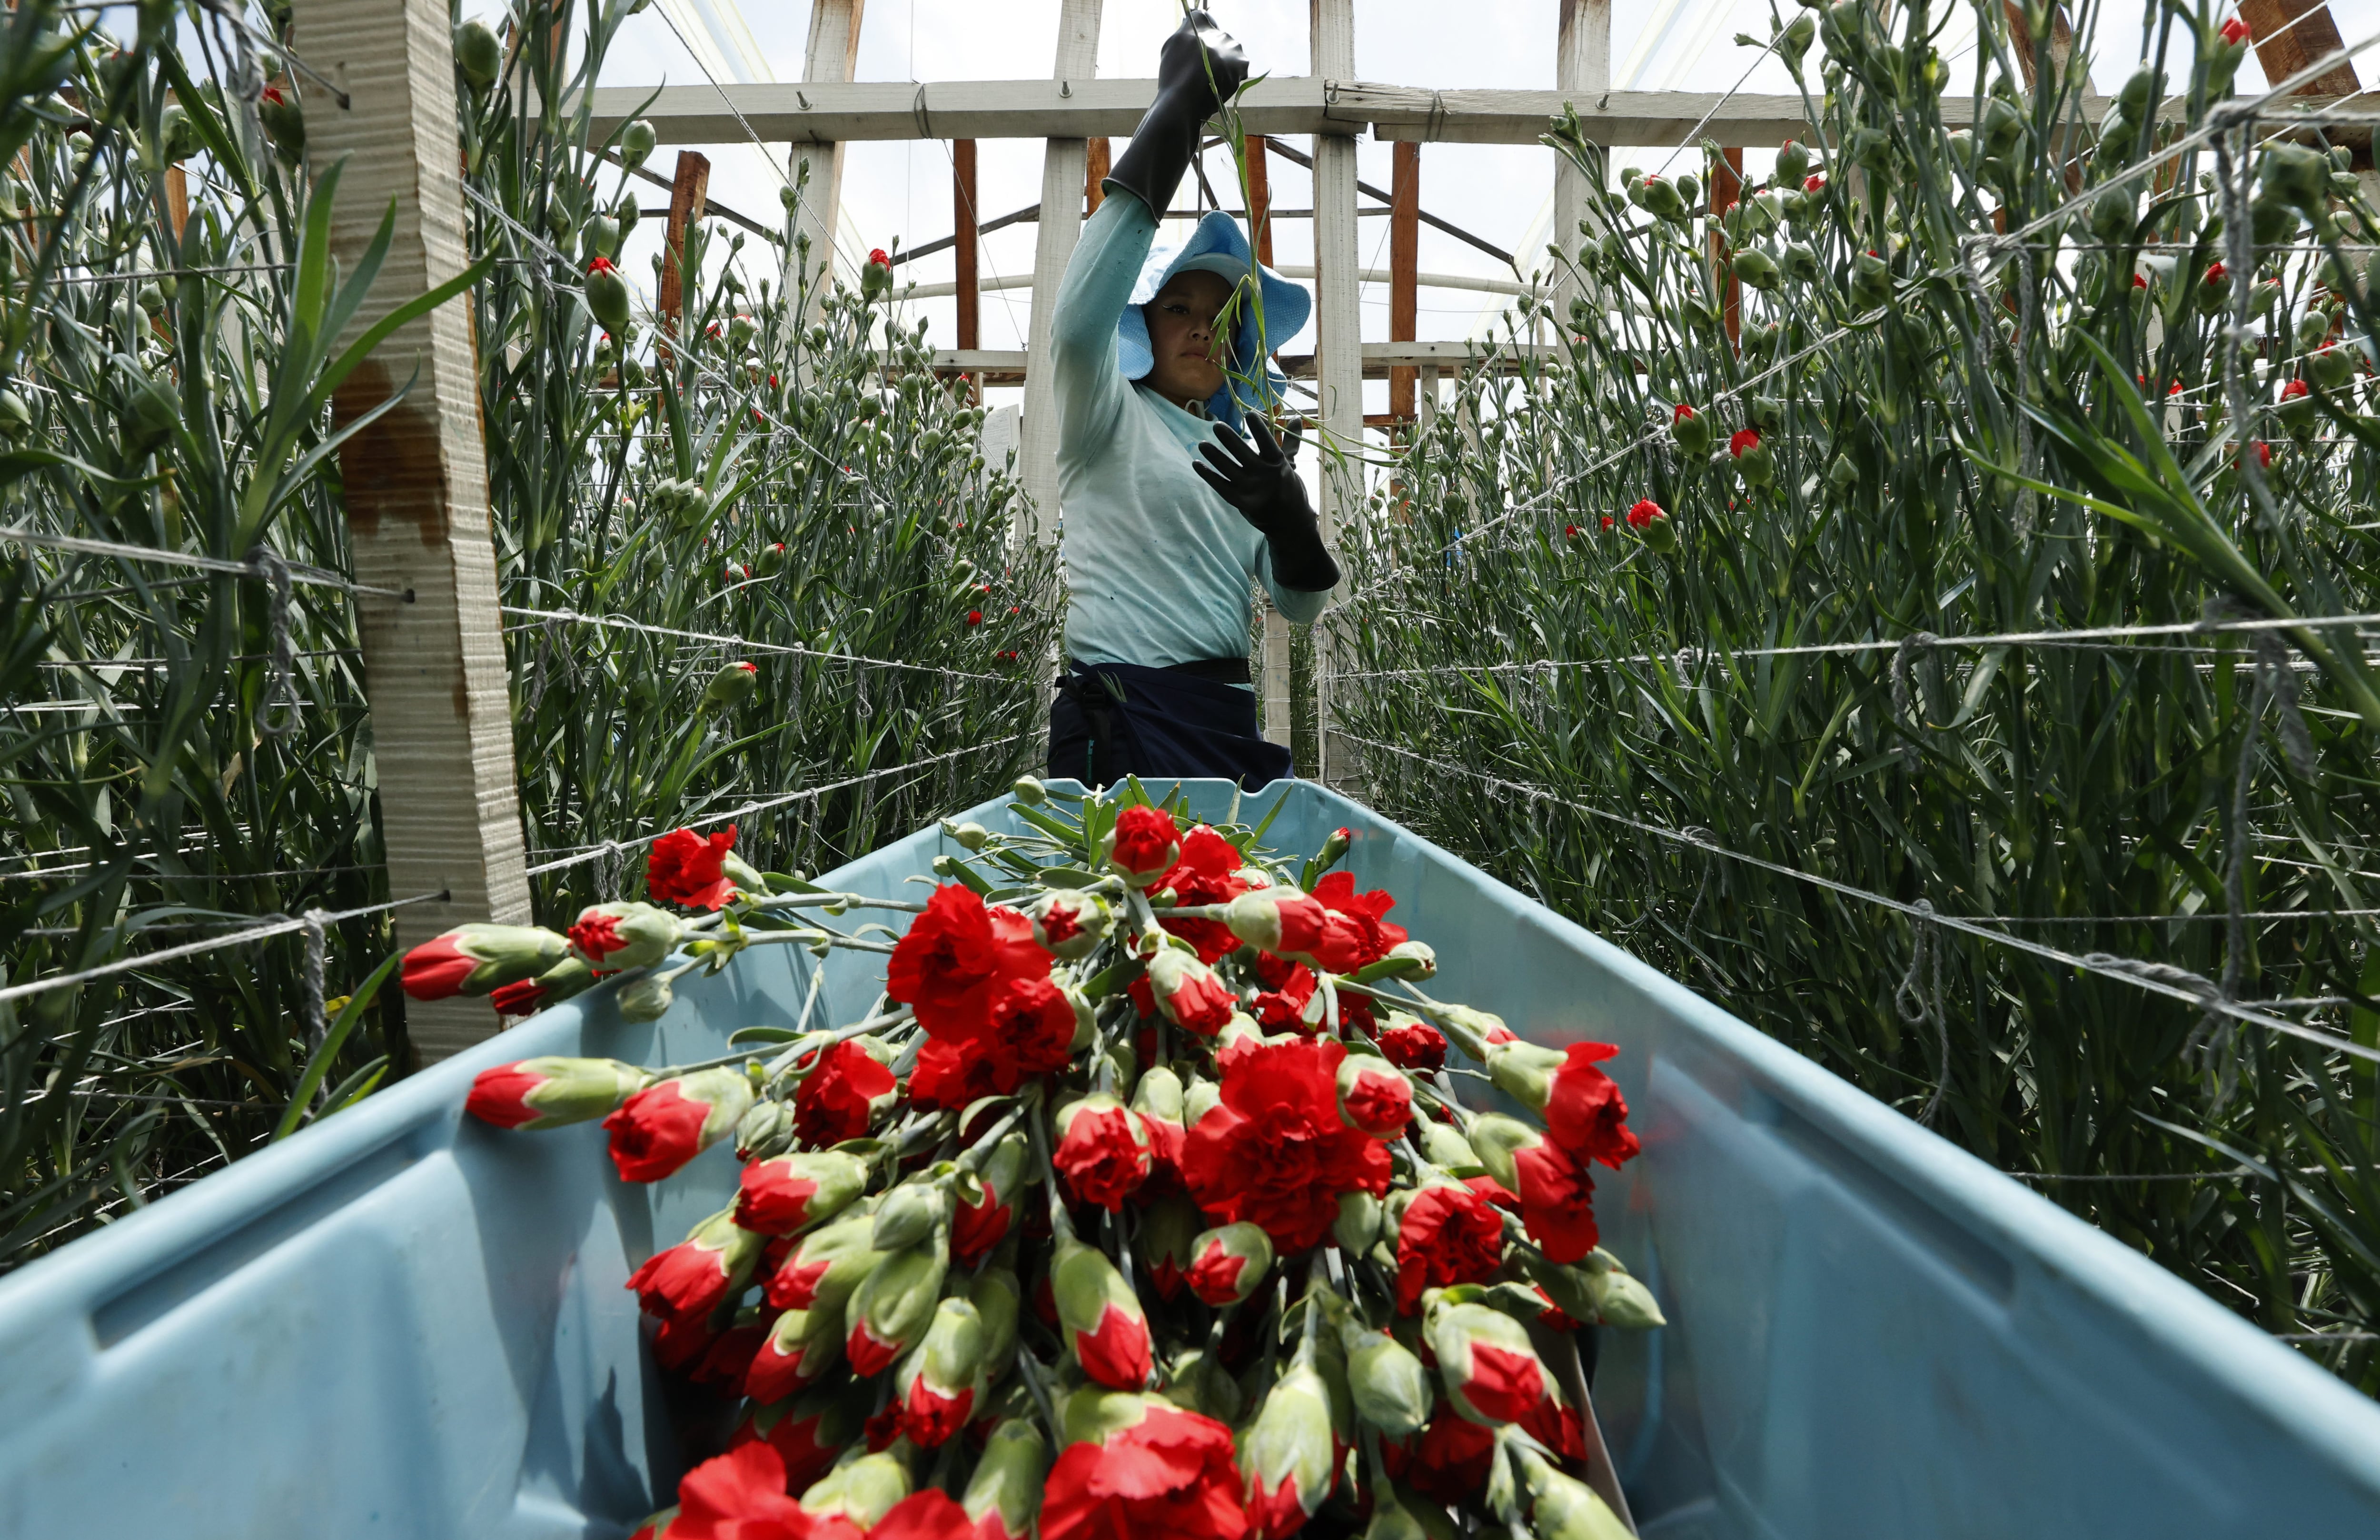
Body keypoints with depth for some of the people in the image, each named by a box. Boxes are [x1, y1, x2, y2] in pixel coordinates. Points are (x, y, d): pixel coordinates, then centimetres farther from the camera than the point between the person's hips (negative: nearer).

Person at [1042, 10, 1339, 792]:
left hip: (1230, 728, 6)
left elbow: (1302, 604, 11)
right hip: (1122, 727, -6)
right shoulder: (1112, 420, 4)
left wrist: (1290, 517, -12)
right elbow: (1078, 322, -19)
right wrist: (1180, 105, -16)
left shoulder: (1239, 453, 20)